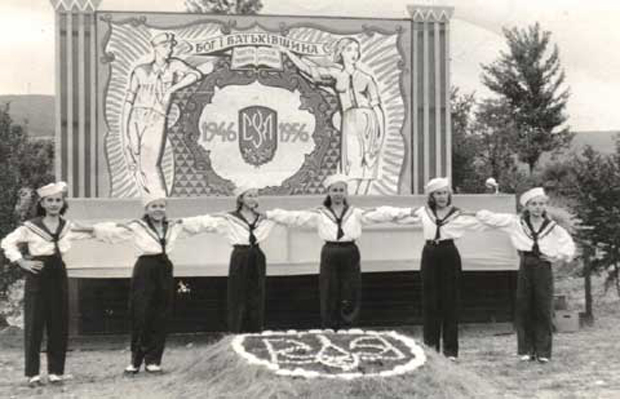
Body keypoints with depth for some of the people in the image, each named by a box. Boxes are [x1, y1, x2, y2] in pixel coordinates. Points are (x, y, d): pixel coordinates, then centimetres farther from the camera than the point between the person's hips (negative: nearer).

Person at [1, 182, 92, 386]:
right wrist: (22, 262, -7)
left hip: (58, 277, 3)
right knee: (34, 325, -3)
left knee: (59, 325, 4)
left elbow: (90, 233, 22)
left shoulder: (68, 227, 7)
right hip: (37, 277, -3)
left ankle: (55, 371, 13)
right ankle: (32, 373, 2)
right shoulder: (30, 227, -4)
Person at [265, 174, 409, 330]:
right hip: (329, 256, 0)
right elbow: (294, 216, -3)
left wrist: (404, 212, -14)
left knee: (350, 299, 1)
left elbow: (380, 213, -2)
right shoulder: (319, 214, 4)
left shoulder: (356, 213, 6)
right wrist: (267, 214, -13)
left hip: (350, 255, 0)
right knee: (329, 299, 3)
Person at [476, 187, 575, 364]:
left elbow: (569, 246, 12)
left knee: (543, 309, -1)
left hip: (544, 269, 0)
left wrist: (558, 257, 4)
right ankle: (526, 350, 10)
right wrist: (479, 214, -5)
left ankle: (543, 351, 6)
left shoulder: (552, 228, 4)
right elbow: (492, 218, 4)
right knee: (524, 309, 2)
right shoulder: (516, 222, 3)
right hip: (525, 268, 1)